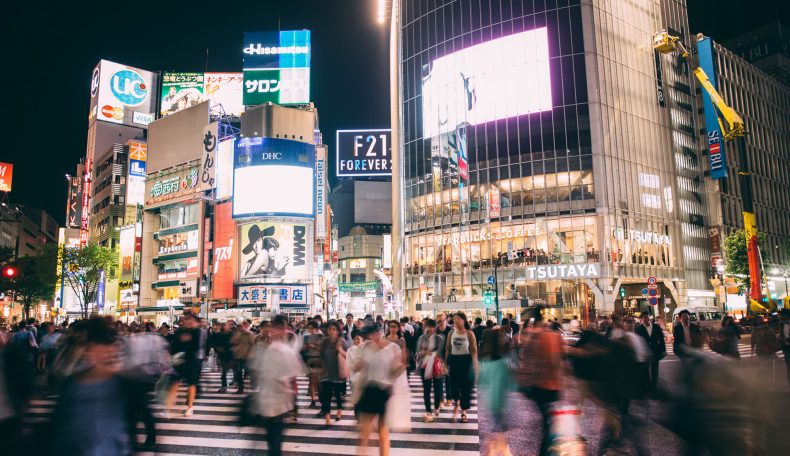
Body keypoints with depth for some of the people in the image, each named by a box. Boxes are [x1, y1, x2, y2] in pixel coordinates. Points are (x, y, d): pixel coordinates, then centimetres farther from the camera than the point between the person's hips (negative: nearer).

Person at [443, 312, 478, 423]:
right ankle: (456, 403, 34)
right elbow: (447, 349, 8)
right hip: (453, 360, 3)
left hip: (465, 360, -3)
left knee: (465, 385, 2)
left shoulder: (469, 333, -6)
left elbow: (474, 350, -7)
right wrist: (446, 363, 5)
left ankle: (463, 412, 17)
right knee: (453, 384, 4)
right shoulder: (451, 333, 4)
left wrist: (475, 364, -12)